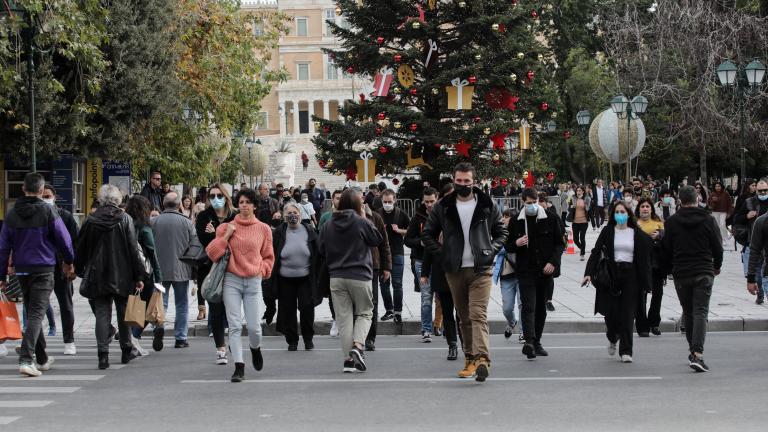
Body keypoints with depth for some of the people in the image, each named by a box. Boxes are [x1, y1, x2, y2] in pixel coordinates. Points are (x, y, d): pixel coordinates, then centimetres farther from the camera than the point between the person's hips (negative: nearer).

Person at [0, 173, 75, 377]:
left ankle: (42, 359, 27)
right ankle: (26, 359, -21)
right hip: (44, 269, -5)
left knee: (31, 313, 17)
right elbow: (64, 239, -5)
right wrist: (69, 262, 13)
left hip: (22, 270, 5)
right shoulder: (48, 211, -8)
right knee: (36, 314, -8)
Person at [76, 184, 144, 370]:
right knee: (124, 314, 14)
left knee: (102, 314, 2)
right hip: (122, 276, -1)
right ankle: (126, 351, 23)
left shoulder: (90, 221, -1)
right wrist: (139, 276, -4)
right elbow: (133, 249, -7)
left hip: (97, 277, 1)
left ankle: (103, 354, -7)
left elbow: (81, 250, 6)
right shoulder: (125, 219, -6)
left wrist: (80, 271, 21)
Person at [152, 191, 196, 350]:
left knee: (161, 301, 6)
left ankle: (159, 326, -20)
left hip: (160, 270, 0)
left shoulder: (154, 222, -2)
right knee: (182, 304, 10)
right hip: (181, 270, 0)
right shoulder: (186, 222, -4)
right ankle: (180, 338, 11)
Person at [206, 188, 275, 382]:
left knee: (254, 326, -4)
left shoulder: (263, 229, 6)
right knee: (235, 326, -5)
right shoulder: (227, 227, 5)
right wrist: (226, 235, -7)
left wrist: (262, 270, 2)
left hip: (254, 281, 0)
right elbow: (212, 253, 1)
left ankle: (255, 348, 30)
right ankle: (239, 367, -3)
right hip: (232, 280, 0)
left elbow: (269, 256, 17)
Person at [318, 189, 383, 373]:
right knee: (364, 313, 12)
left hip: (336, 277, 3)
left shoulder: (327, 226, 2)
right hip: (360, 276, -3)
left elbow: (321, 250, 9)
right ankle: (357, 345, -12)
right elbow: (378, 240, 2)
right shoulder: (361, 222, -10)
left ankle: (348, 359, 3)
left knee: (344, 317, 5)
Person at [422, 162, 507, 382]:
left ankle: (482, 358, -26)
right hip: (455, 271, 3)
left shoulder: (487, 206, 5)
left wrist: (491, 250, -3)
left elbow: (501, 232, 14)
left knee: (478, 314, -15)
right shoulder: (443, 208, 7)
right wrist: (441, 253, 0)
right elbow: (428, 235, 14)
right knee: (464, 318, 8)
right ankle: (470, 359, 15)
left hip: (480, 269, -3)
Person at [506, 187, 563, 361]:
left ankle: (537, 342, 19)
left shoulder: (550, 219, 3)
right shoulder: (516, 221, 3)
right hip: (526, 271, -2)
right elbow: (507, 246, 10)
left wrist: (553, 262, -7)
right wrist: (516, 244, -13)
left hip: (545, 271, 2)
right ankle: (529, 341, -25)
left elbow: (559, 243, 6)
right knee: (528, 306, -14)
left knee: (541, 307, 9)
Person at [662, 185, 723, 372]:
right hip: (704, 273, -1)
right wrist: (717, 266, 20)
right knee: (701, 313, -5)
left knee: (688, 313, 16)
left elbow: (666, 250, 4)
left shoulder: (671, 222, -2)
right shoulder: (708, 220, -3)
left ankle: (693, 351, 23)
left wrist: (672, 267, 22)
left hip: (681, 274, 1)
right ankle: (697, 354, -20)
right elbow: (718, 246, 2)